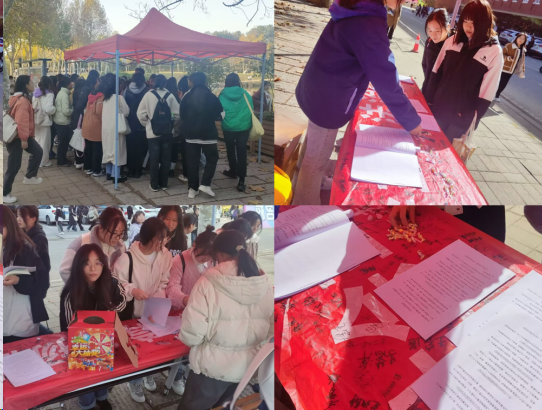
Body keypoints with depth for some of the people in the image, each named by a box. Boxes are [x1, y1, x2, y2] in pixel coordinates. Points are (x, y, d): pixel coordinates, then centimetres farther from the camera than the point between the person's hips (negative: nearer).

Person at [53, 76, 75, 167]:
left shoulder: (61, 92, 11)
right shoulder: (65, 95, -20)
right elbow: (66, 111, -25)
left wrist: (71, 107, 11)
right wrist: (73, 110, -8)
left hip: (59, 121, 10)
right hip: (63, 122, -10)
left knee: (63, 141, 19)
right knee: (63, 142, 2)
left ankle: (62, 159, 29)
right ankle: (61, 161, 11)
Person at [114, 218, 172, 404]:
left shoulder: (165, 255, -11)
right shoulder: (128, 257, -23)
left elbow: (164, 283, -2)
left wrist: (158, 300, -16)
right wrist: (132, 290, -30)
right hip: (132, 313, -3)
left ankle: (148, 374, 46)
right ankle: (135, 381, 36)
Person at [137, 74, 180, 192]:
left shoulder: (149, 95, -5)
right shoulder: (170, 95, -3)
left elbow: (141, 113, -4)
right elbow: (177, 113, -3)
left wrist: (146, 124, 12)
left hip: (153, 132, -1)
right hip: (167, 132, 1)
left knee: (154, 159, 5)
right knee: (165, 158, 10)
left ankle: (154, 185, 9)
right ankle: (163, 183, 15)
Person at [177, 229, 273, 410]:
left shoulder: (209, 282, -19)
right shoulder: (265, 284, -7)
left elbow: (191, 333, -20)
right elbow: (271, 330, 2)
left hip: (213, 366, -4)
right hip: (250, 366, 4)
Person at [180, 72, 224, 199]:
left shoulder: (187, 96, -1)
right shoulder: (211, 96, -4)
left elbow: (182, 115, 6)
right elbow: (221, 115, 1)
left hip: (191, 133, 2)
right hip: (208, 133, -2)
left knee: (192, 161, 9)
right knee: (212, 158, 13)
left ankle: (192, 188, 10)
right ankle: (205, 184, 0)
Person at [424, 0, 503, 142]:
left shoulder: (494, 52, -10)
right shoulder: (452, 41, 1)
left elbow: (486, 93, -11)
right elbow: (436, 73, 7)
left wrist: (471, 119, -13)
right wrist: (429, 100, 2)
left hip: (462, 118, -3)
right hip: (439, 109, 4)